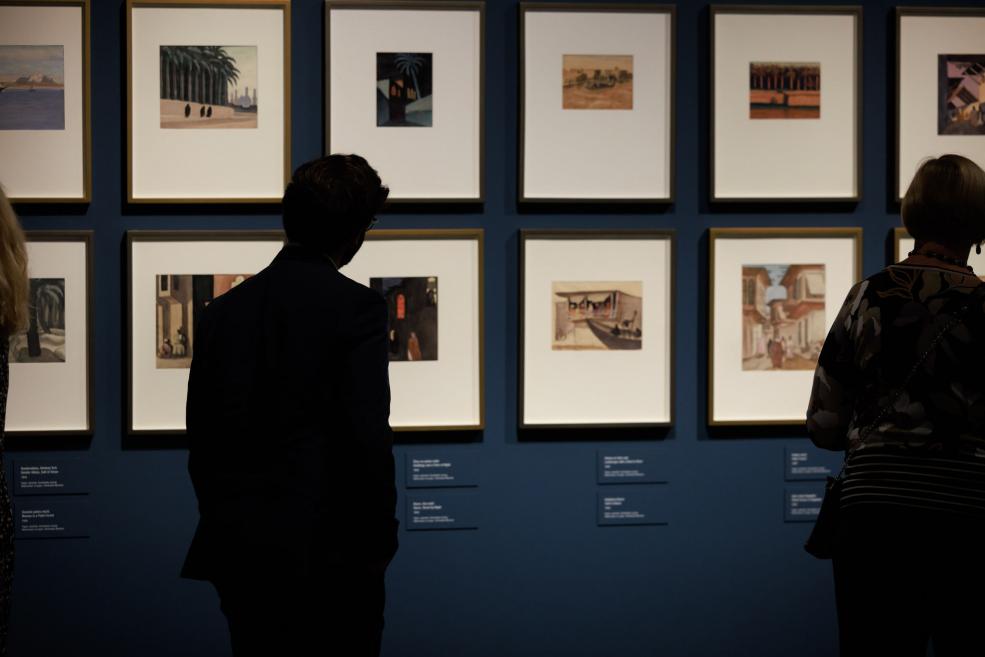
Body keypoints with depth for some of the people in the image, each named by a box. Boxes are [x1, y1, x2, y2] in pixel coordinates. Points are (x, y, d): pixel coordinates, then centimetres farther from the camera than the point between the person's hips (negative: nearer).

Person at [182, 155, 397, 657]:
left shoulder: (222, 311, 8)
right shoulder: (355, 308, -9)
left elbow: (200, 441, 10)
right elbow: (369, 440, -14)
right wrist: (378, 547, -4)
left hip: (237, 550, 5)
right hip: (325, 557, -5)